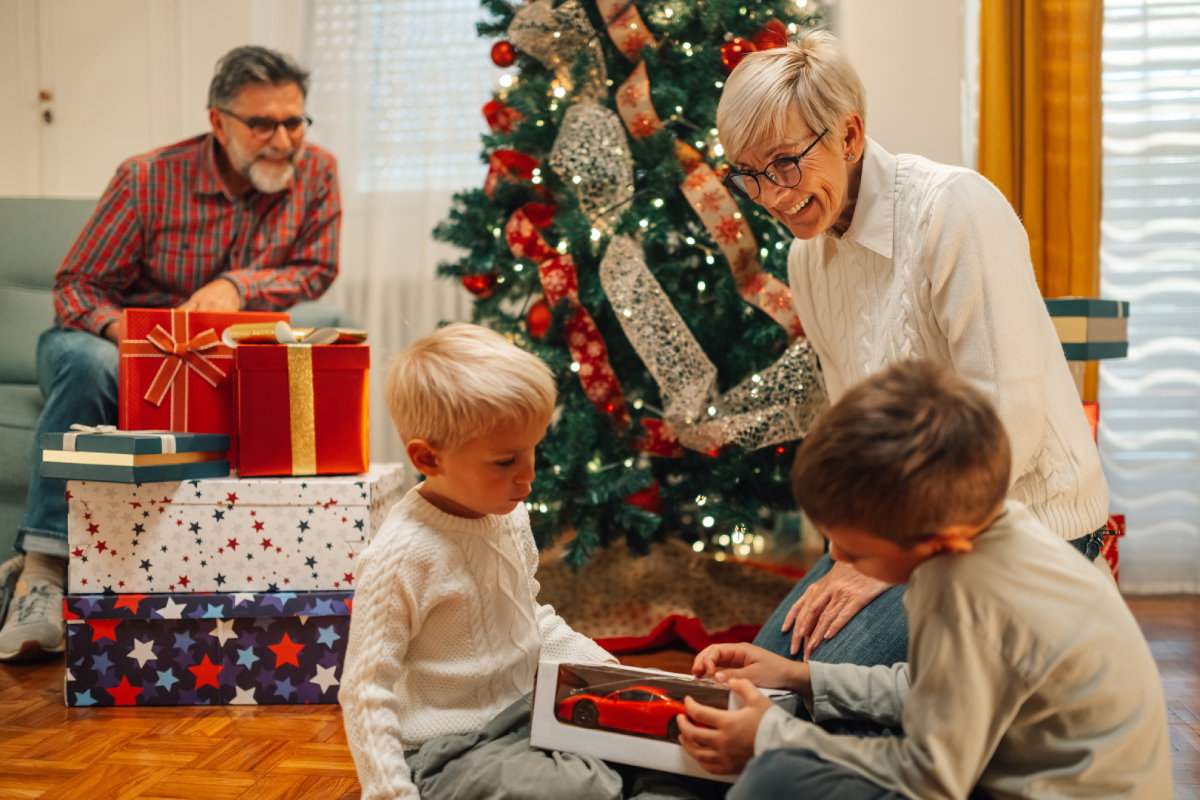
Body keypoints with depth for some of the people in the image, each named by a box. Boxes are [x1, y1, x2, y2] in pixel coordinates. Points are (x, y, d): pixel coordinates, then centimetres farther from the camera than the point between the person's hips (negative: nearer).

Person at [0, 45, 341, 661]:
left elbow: (316, 270, 1)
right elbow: (77, 285, -9)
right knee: (79, 358, -37)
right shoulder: (149, 180, -12)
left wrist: (237, 286, -19)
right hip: (127, 344, -2)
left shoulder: (316, 173, -5)